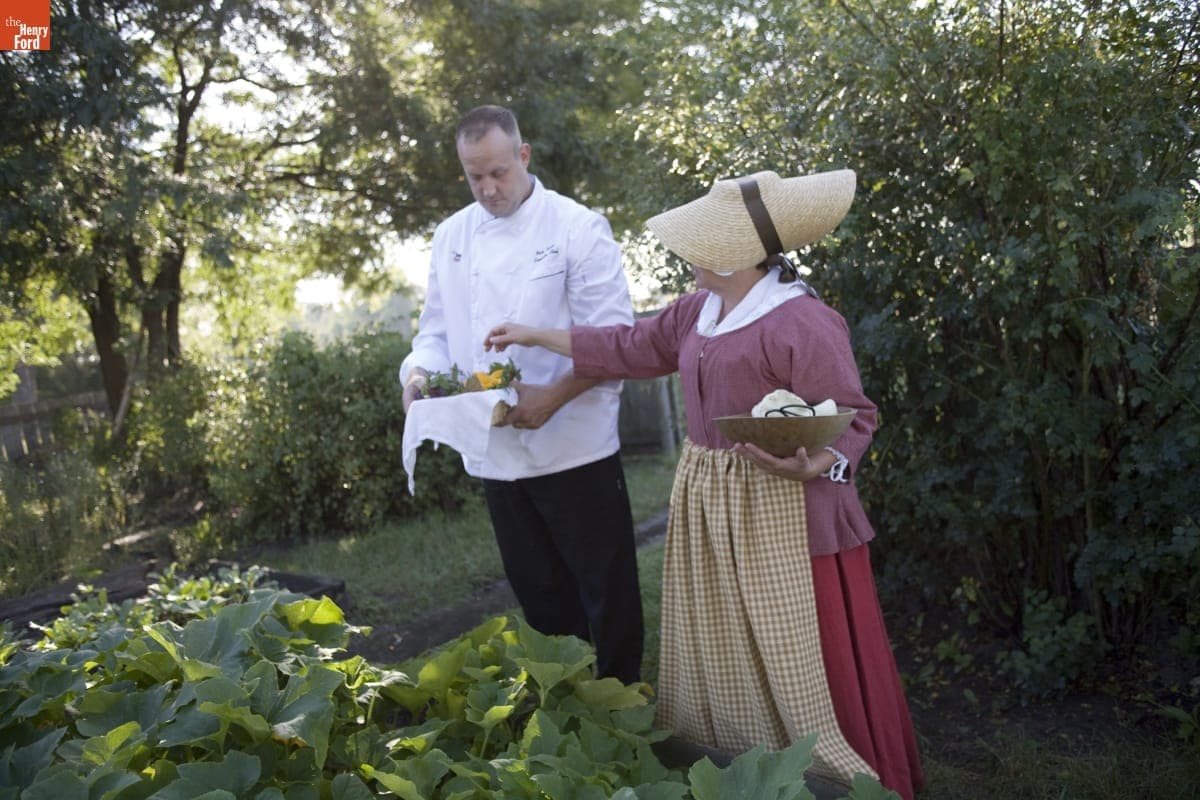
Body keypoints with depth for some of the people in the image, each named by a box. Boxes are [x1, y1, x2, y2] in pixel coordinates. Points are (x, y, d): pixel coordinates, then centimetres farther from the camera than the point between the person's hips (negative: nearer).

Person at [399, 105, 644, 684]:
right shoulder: (451, 238, 9)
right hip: (496, 452, 5)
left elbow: (612, 335, -11)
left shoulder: (577, 227, -7)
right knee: (540, 594, 17)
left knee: (605, 590, 4)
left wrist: (553, 396, -24)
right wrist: (420, 373, -8)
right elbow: (437, 329, 14)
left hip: (574, 446, -5)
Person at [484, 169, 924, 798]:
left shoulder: (802, 324, -19)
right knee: (721, 655, 19)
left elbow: (852, 419, -15)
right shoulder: (698, 312, 8)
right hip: (707, 502, 9)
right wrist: (537, 337, 20)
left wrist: (814, 466, -35)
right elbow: (630, 347, 18)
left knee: (800, 662, 0)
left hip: (781, 511, -9)